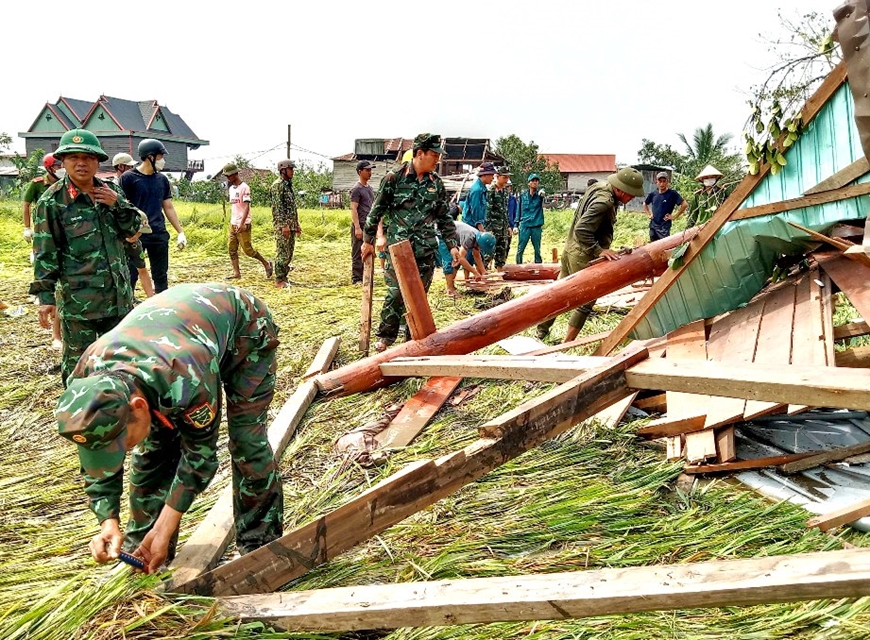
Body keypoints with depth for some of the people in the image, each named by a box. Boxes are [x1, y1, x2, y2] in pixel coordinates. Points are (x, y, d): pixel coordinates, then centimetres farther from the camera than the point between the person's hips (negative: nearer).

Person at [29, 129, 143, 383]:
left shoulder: (110, 192, 6)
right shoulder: (52, 201, -8)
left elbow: (133, 229, 10)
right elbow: (45, 253, -8)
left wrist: (117, 205, -7)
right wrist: (45, 295, -10)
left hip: (118, 294, 5)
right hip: (78, 299, -5)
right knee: (78, 364, 6)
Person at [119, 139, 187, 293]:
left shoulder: (162, 179, 10)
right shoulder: (128, 178, -6)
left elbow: (168, 207, 15)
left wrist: (180, 232, 11)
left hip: (159, 234, 5)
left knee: (161, 276, 12)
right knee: (130, 276, 2)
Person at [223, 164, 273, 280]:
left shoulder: (244, 187, -12)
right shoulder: (231, 188, 14)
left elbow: (247, 207, -19)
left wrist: (242, 223, -27)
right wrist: (232, 222, 19)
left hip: (243, 224, -8)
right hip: (233, 224, 8)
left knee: (247, 249, -6)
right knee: (231, 248, 4)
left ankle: (266, 264, 12)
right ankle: (236, 273, 8)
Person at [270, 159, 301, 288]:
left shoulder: (289, 185, 18)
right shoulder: (277, 185, -11)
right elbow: (278, 207, -18)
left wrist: (297, 224, 21)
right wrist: (284, 225, -23)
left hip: (291, 225, 9)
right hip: (282, 225, -9)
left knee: (289, 252, 12)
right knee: (282, 252, -6)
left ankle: (283, 276, 20)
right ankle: (279, 280, -1)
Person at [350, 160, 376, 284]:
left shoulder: (370, 188, 17)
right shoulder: (356, 189, -8)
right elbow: (353, 209, -14)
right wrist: (357, 227, -20)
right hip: (360, 225, -8)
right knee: (358, 253, -4)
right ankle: (356, 278, -1)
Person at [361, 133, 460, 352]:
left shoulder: (436, 182, 8)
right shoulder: (395, 177, -5)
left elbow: (444, 217, 14)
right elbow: (377, 210, 0)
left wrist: (453, 245, 8)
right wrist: (367, 240, 3)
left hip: (426, 249, 4)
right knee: (396, 292, -5)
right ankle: (385, 336, 12)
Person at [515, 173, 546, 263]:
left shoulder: (539, 195, 1)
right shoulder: (523, 195, 5)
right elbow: (518, 210, 10)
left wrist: (542, 194, -47)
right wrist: (516, 225, 5)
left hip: (536, 226, 0)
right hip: (524, 225, 0)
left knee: (537, 250, 7)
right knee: (520, 249, -2)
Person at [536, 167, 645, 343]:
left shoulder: (601, 185, 6)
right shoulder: (605, 202, -24)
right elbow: (581, 230, -30)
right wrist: (599, 251, -28)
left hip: (571, 248, 10)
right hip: (583, 255, -10)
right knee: (586, 301, 0)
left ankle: (541, 331, 29)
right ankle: (566, 345, 5)